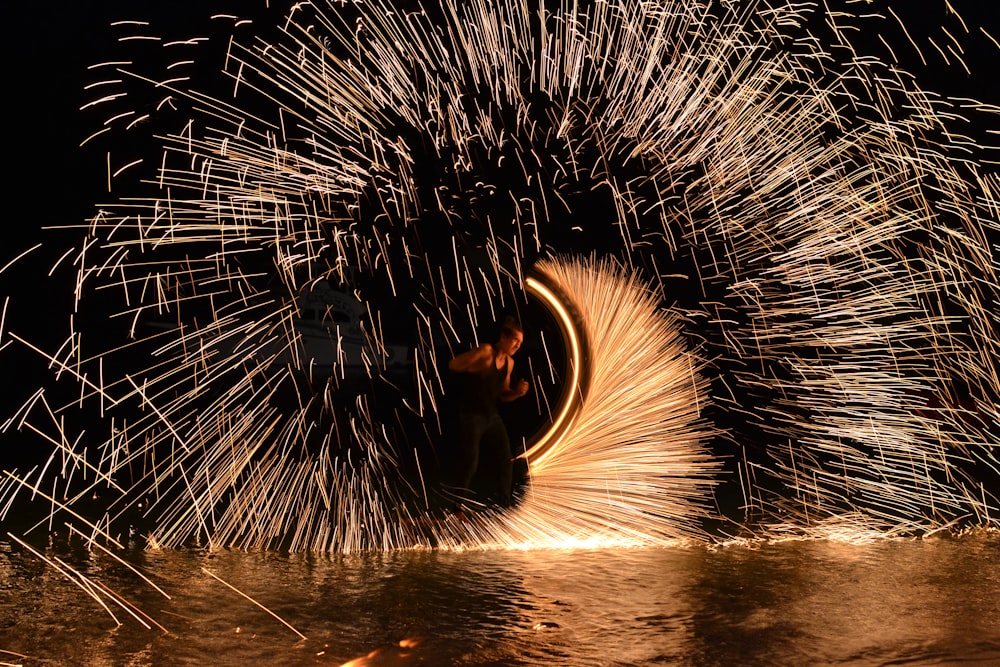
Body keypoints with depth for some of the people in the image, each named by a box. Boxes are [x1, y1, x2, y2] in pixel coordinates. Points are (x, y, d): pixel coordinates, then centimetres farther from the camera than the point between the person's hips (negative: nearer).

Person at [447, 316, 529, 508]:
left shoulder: (509, 362, 7)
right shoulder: (486, 351, -17)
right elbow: (453, 365, -21)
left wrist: (517, 392, -3)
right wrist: (480, 367, -22)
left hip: (492, 415, 8)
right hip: (471, 415, -7)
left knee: (506, 459, 8)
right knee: (469, 463, -1)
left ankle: (504, 504, 21)